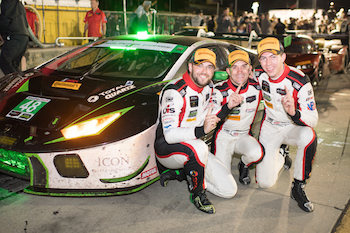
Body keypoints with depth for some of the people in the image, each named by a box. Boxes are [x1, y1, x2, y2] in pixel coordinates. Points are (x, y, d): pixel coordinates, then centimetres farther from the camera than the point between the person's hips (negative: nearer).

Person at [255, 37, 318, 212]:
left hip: (293, 127, -2)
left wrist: (294, 112, -47)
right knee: (265, 182, -6)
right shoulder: (259, 74, -13)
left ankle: (298, 188, -18)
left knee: (308, 136, -40)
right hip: (269, 128, 2)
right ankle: (280, 158, 29)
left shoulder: (300, 82, -23)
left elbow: (313, 120, -26)